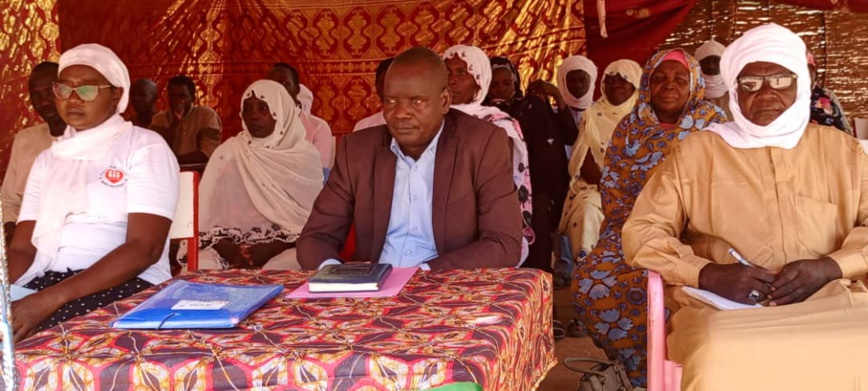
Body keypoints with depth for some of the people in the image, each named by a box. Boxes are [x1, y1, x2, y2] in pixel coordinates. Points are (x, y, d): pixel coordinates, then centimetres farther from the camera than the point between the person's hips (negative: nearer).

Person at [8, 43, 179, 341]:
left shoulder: (145, 147, 1)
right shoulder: (47, 159, 19)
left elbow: (145, 248, -11)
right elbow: (22, 249, 12)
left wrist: (53, 298, -21)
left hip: (124, 285, -5)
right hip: (43, 283, 5)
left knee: (46, 335, -33)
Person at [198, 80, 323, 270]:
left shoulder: (304, 155, 4)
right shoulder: (227, 152, 9)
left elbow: (312, 219, -2)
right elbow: (208, 213, 4)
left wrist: (271, 249, -15)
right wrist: (227, 249, -14)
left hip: (285, 248, -2)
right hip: (233, 247, 2)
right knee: (201, 268, -29)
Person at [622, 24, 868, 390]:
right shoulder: (697, 150, 14)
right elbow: (641, 233, 7)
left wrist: (829, 268, -9)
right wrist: (708, 274, -10)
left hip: (829, 301, 2)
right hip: (722, 305, -2)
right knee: (722, 360, -35)